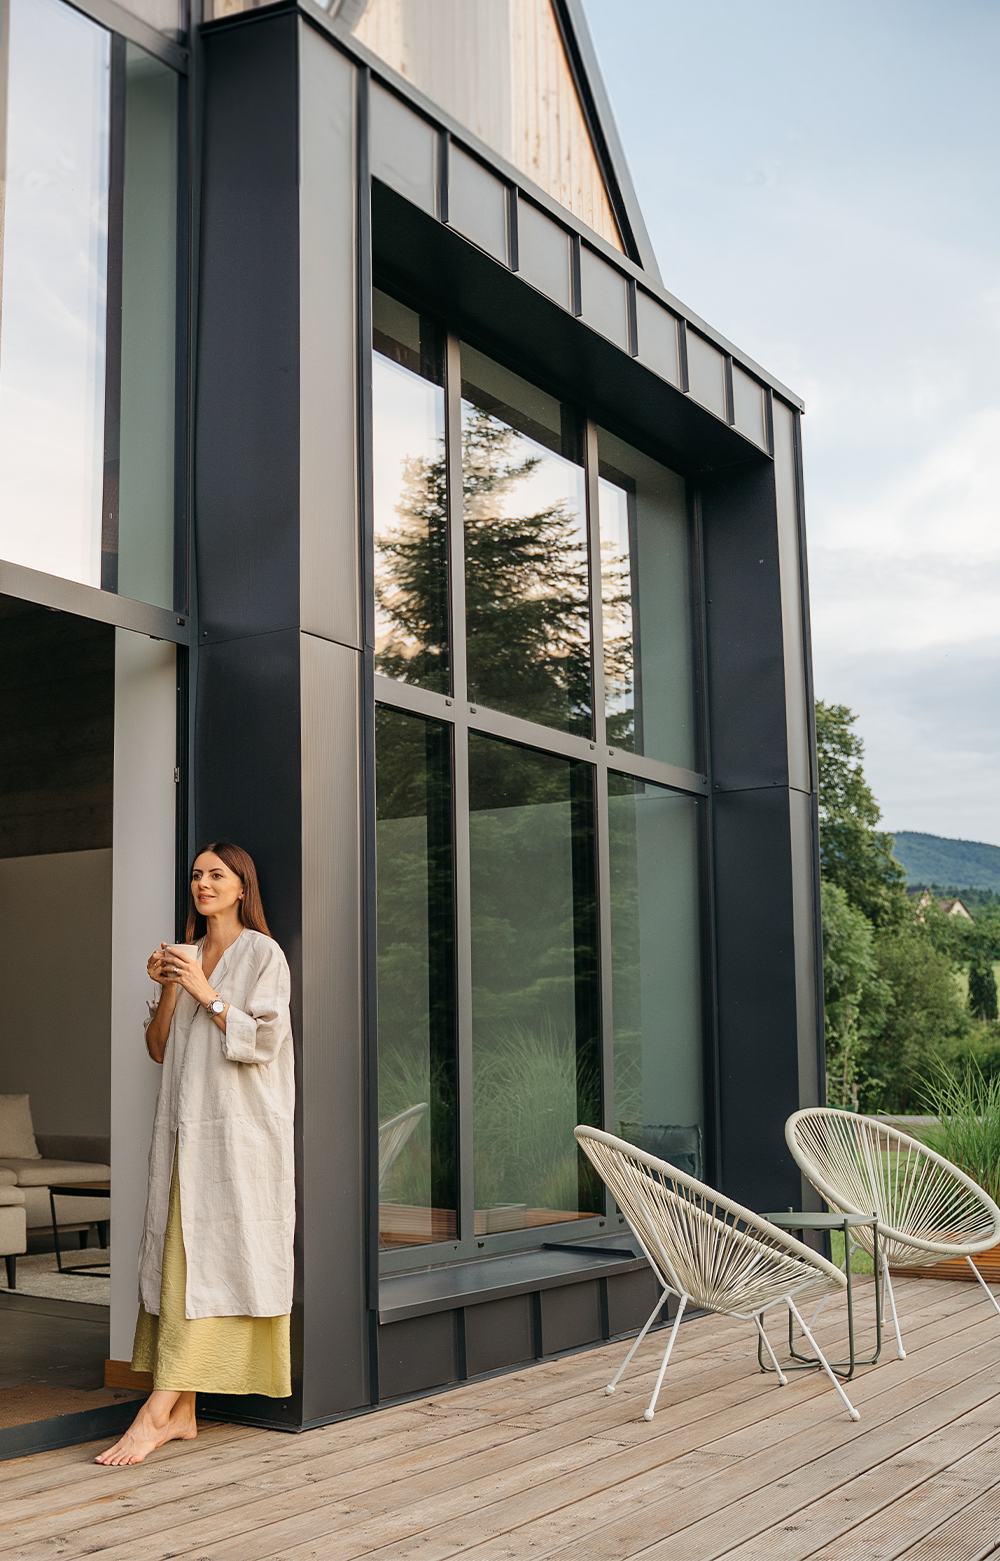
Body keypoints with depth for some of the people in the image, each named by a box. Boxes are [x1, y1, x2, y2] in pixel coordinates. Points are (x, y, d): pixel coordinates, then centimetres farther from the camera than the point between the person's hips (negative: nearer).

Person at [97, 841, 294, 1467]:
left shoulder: (263, 954, -2)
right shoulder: (187, 956, 17)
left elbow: (261, 1041, -11)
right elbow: (160, 1049, 14)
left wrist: (205, 991, -15)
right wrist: (168, 990, -2)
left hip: (239, 1133, -7)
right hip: (184, 1128, 7)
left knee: (207, 1265, -8)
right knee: (176, 1262, 3)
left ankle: (156, 1414, -11)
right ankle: (181, 1413, 7)